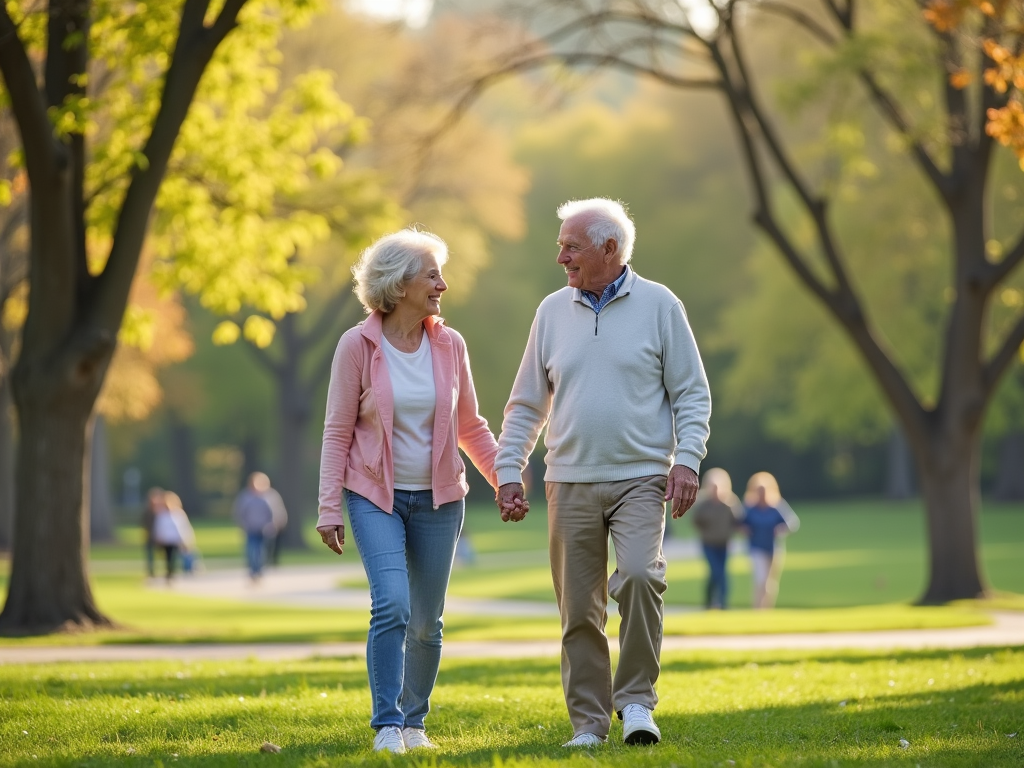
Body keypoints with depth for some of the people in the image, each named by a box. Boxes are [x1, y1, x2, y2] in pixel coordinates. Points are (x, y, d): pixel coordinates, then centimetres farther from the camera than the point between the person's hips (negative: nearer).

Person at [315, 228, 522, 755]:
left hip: (439, 499, 4)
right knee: (392, 607, -19)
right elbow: (337, 432, -5)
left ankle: (414, 722, 22)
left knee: (426, 622, 7)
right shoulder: (357, 346, -8)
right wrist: (329, 509, -9)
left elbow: (470, 427, 12)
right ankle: (386, 725, -12)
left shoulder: (449, 345, 2)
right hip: (376, 495, -4)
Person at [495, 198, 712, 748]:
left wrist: (687, 460, -11)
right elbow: (526, 404, 14)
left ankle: (636, 699, -12)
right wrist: (508, 471, 6)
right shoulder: (553, 312, 10)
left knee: (638, 574, -25)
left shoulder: (658, 306, 1)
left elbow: (692, 394, 2)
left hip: (641, 478, -3)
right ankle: (587, 722, 12)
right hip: (570, 483, 3)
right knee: (579, 609, 3)